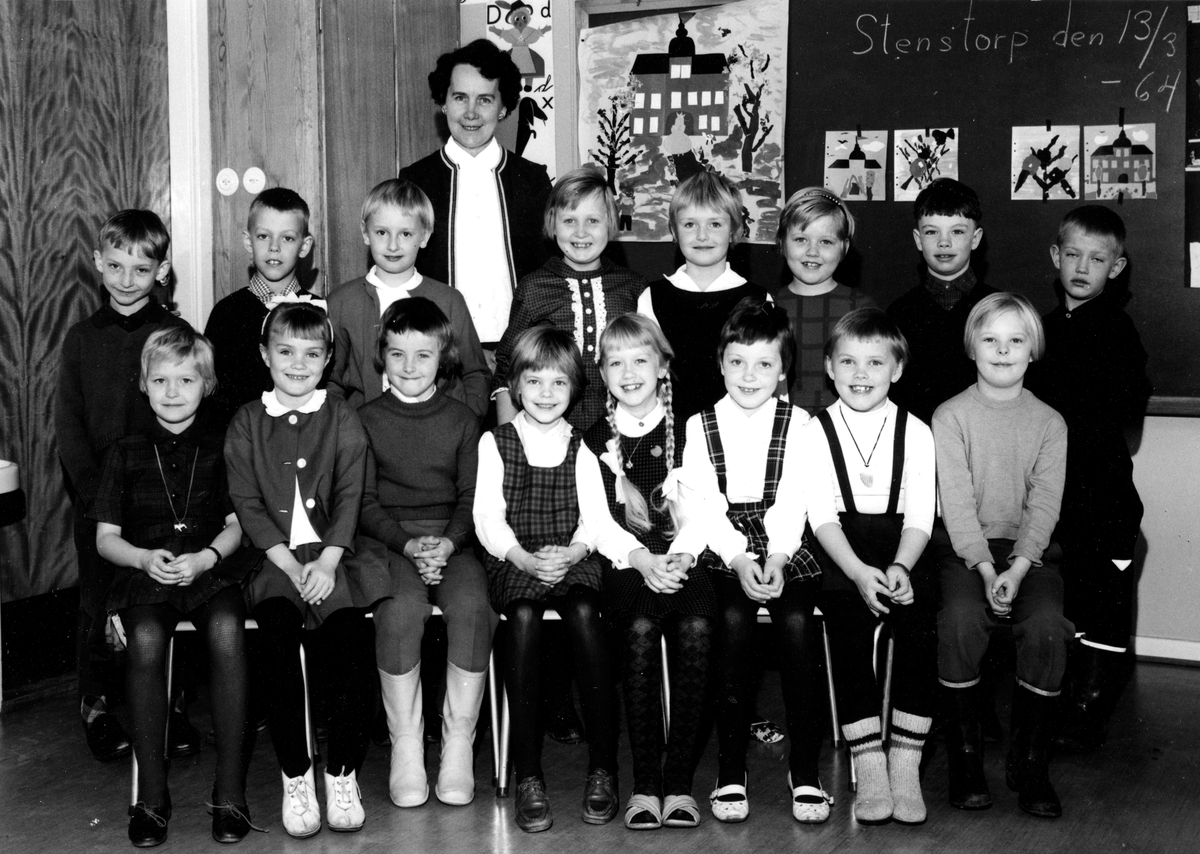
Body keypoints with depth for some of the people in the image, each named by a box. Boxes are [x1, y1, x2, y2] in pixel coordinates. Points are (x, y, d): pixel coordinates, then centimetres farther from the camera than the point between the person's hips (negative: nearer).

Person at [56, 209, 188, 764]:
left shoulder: (177, 335, 0)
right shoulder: (82, 338, 5)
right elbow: (67, 422, 2)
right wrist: (95, 491, -9)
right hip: (96, 495, 1)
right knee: (98, 603, 6)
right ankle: (96, 707, 21)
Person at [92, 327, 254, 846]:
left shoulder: (222, 446, 11)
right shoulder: (125, 452, 13)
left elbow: (237, 524, 7)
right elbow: (106, 537, 12)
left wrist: (205, 557, -13)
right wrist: (146, 558, -9)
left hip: (211, 567, -1)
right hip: (144, 571, 1)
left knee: (226, 629, -34)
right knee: (145, 638, -32)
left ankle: (230, 791, -26)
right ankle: (151, 795, -21)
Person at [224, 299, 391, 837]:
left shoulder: (341, 419, 10)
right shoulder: (246, 423, 10)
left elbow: (349, 496, 2)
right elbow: (247, 504, 3)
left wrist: (327, 562, -12)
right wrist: (290, 565, -10)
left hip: (333, 553, 0)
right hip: (273, 557, 0)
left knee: (349, 633, -24)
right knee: (276, 629, -26)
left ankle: (342, 772, -8)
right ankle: (295, 776, -13)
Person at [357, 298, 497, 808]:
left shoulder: (462, 420, 11)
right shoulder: (367, 420, 8)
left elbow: (471, 496, 7)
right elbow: (364, 502, 4)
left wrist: (448, 543, -11)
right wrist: (407, 543, -12)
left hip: (452, 539, 1)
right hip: (389, 539, -1)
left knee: (472, 606, -29)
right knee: (401, 609, -31)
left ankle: (459, 742, -17)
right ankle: (405, 744, -18)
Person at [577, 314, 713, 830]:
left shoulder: (687, 431, 12)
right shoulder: (595, 442, 13)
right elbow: (597, 521, 2)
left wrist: (680, 556, -16)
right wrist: (642, 559, -15)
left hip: (684, 559, 0)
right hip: (625, 563, 0)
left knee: (695, 628, -31)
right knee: (641, 628, -31)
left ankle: (680, 781, -23)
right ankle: (644, 784, -24)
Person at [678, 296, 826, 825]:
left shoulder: (797, 424, 8)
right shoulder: (700, 426, 9)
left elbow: (791, 502, -3)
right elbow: (699, 503, -2)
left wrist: (776, 557, -19)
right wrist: (739, 558, -17)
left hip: (785, 548, 0)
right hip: (722, 551, 0)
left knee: (796, 620, -26)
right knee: (733, 618, -28)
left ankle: (805, 771, -15)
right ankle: (730, 771, -18)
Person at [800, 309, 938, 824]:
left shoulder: (915, 432, 10)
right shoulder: (816, 432, 7)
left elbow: (920, 515, 2)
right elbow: (822, 515, -4)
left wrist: (899, 567, -18)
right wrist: (859, 572, -19)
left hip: (901, 548, 1)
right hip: (839, 550, -1)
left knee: (920, 618, -27)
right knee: (849, 622, -28)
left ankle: (906, 765, -21)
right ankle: (868, 766, -23)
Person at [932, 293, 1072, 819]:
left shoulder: (1049, 423, 8)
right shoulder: (950, 416, 2)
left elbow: (1045, 503, -1)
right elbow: (956, 500, -6)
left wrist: (1017, 568, -16)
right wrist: (985, 568, -18)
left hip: (1030, 549, 2)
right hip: (964, 548, -2)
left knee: (1046, 626, -27)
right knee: (961, 619, -31)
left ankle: (1030, 764, -10)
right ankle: (965, 757, -13)